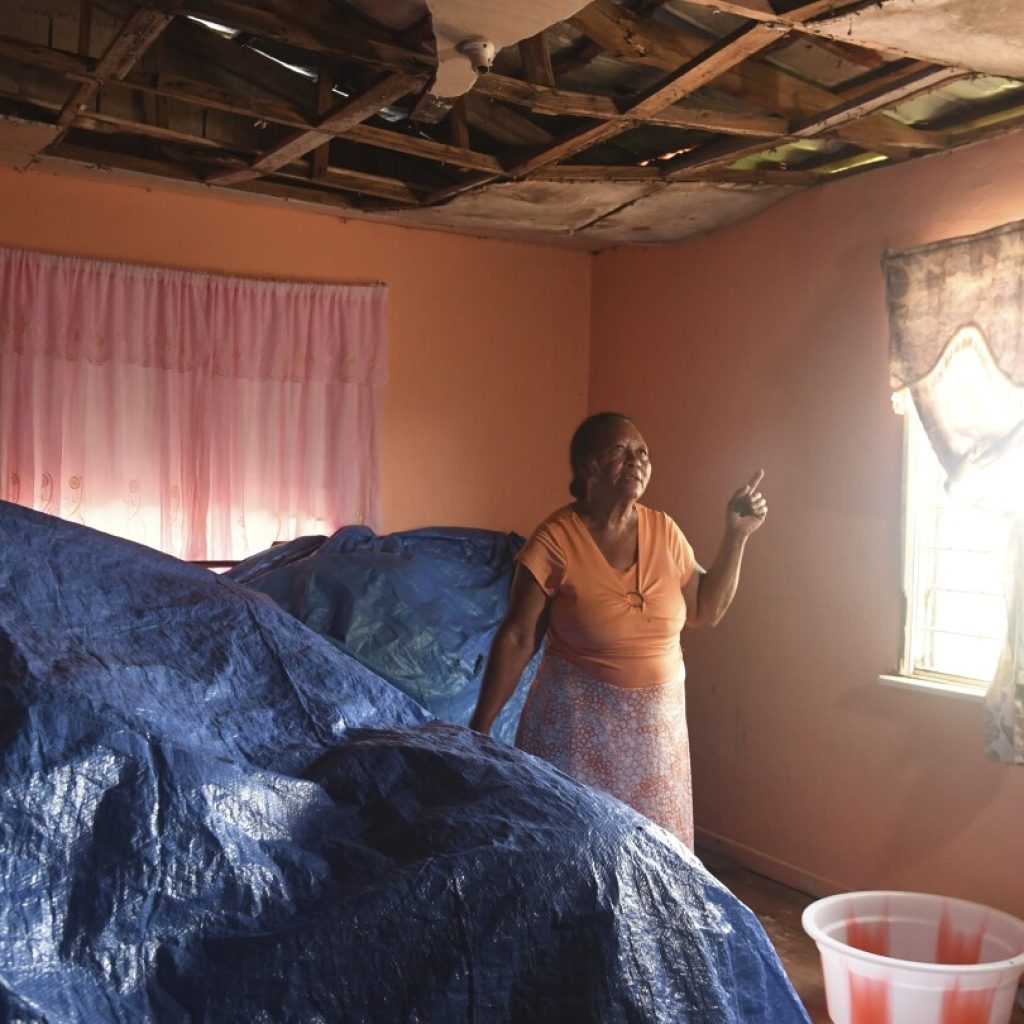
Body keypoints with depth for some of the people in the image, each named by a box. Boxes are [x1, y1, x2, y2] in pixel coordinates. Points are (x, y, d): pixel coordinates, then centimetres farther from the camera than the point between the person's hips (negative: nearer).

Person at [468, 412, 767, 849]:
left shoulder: (663, 530, -2)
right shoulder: (555, 540, -15)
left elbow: (706, 609, 5)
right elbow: (516, 639, -14)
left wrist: (736, 536, -4)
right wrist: (479, 730, -14)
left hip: (658, 720, 4)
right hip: (579, 719, -4)